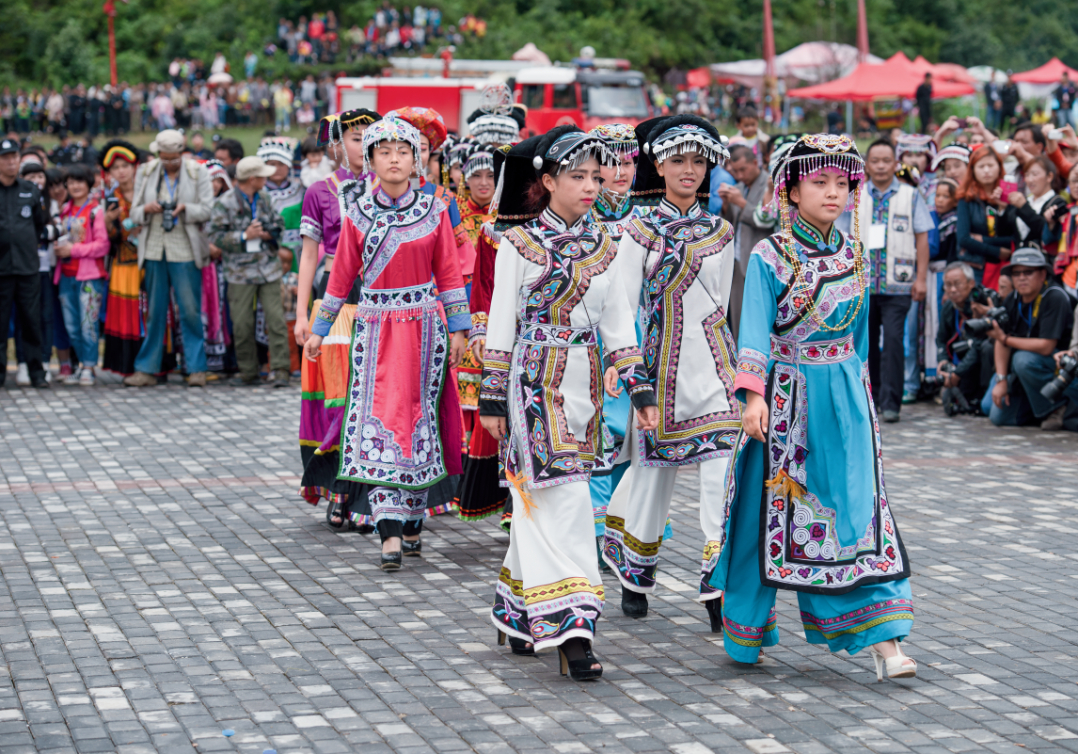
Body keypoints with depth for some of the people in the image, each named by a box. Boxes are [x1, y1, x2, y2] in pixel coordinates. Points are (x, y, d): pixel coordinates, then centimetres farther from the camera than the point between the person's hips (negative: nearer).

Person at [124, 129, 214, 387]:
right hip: (154, 248, 2)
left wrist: (186, 208, -16)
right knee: (154, 312, 6)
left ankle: (196, 368, 4)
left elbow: (207, 210, 1)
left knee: (190, 311, -3)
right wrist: (147, 209, -13)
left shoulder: (198, 172, 3)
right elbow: (134, 213, 9)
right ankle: (147, 369, 11)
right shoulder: (145, 172, 10)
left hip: (185, 250, -2)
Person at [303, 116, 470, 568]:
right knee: (378, 418, -10)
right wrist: (319, 329, 12)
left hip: (423, 327, 1)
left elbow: (448, 273, 5)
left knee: (418, 417, 4)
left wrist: (458, 328, 2)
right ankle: (390, 531, -15)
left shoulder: (433, 212, 3)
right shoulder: (358, 215, 3)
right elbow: (342, 275, 10)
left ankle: (412, 516, 18)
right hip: (375, 328, 0)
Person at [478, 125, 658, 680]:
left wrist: (640, 390, 7)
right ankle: (570, 627, -14)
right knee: (564, 499, -12)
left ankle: (515, 613, 23)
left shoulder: (601, 247, 10)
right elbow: (501, 323, -3)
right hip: (535, 381, -5)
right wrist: (493, 399, -4)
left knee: (540, 500, 11)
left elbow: (617, 323, 13)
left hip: (584, 383, 5)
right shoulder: (520, 243, -4)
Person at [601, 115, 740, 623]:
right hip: (660, 366, -2)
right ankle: (635, 576, 24)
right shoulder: (640, 232, 0)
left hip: (712, 364, 2)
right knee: (654, 470, 6)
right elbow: (623, 311, -1)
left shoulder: (719, 233, 10)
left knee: (724, 467, -12)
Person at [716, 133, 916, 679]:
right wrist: (754, 395, -22)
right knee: (771, 511, 5)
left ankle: (882, 639, -6)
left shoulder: (856, 255, 6)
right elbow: (755, 329, -13)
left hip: (844, 397, 4)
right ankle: (745, 633, 21)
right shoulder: (770, 257, -8)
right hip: (787, 396, -3)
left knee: (858, 510, -3)